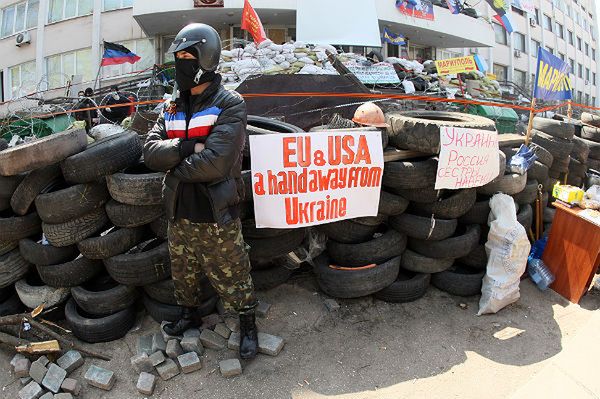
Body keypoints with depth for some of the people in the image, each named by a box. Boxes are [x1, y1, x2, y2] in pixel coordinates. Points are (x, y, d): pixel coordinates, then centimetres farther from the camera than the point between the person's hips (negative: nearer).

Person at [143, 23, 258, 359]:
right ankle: (190, 315, 50)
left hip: (217, 217, -6)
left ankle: (248, 326, 34)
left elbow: (215, 162, -25)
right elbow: (151, 152, -4)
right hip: (180, 214, 6)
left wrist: (175, 168, -9)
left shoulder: (230, 105, -13)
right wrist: (189, 147, -20)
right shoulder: (174, 108, 7)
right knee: (184, 274, 24)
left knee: (233, 278, 10)